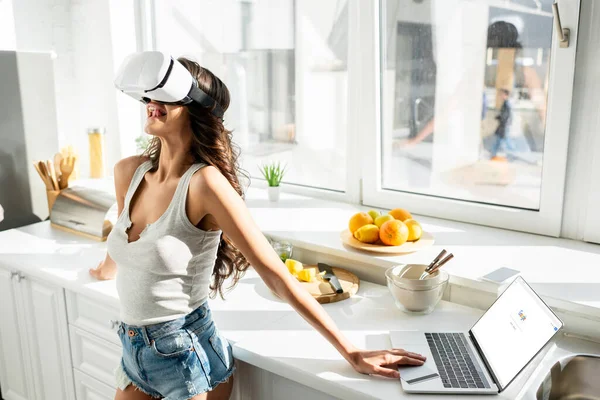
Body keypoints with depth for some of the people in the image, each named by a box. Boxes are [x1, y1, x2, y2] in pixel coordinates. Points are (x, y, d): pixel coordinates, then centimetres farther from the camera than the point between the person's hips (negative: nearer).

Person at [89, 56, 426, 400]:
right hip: (134, 350, 7)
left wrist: (351, 352, -21)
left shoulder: (204, 182, -24)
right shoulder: (128, 172, -4)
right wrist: (108, 269, 39)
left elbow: (276, 273, -23)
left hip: (186, 355, -6)